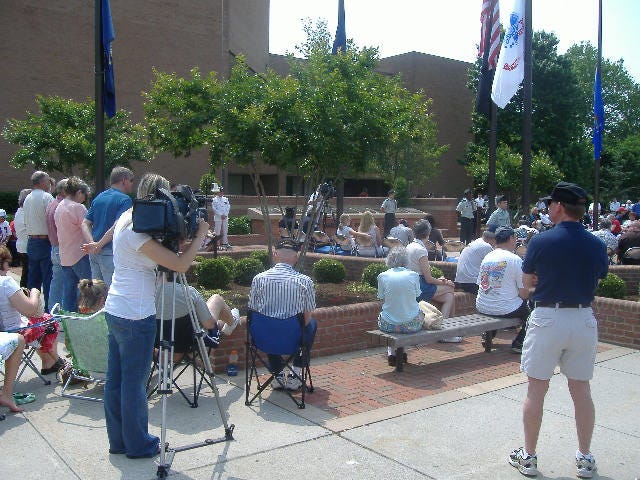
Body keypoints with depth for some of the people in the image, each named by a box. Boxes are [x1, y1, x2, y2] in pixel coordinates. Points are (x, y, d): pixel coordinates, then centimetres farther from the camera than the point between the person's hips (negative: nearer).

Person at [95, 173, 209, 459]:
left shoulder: (125, 219, 9)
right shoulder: (137, 232, -19)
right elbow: (180, 264, -23)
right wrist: (200, 235, -12)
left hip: (115, 311, 9)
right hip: (135, 316, -9)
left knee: (116, 379, 15)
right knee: (134, 382, 3)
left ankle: (118, 440, 27)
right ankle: (138, 445, 16)